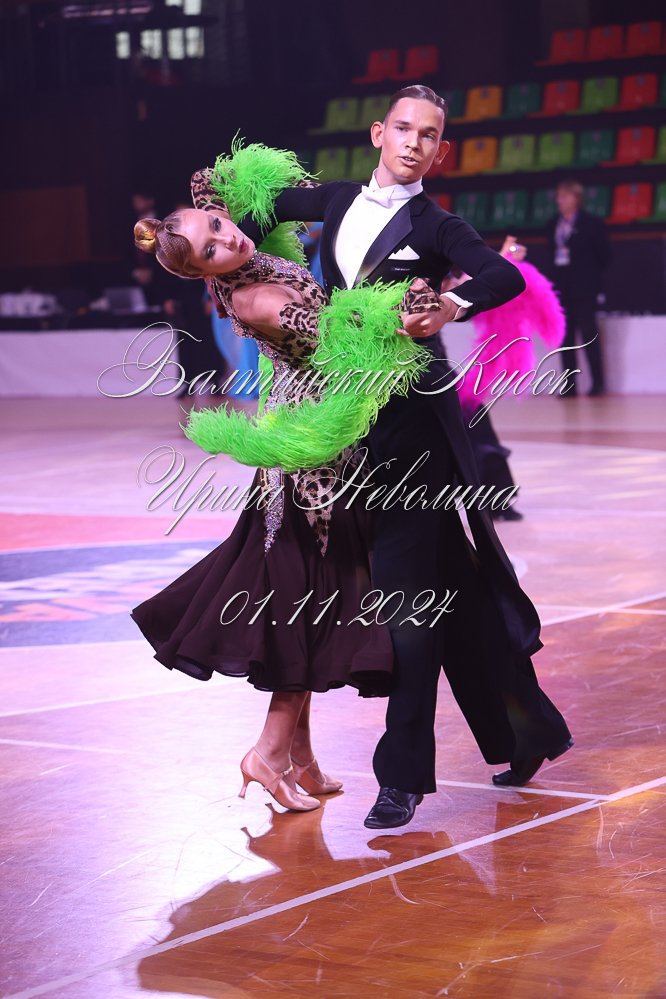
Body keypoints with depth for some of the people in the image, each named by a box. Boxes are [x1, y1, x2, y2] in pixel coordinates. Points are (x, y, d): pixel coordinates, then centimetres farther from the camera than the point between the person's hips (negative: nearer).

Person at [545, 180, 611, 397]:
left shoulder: (592, 223, -4)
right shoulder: (553, 225, 12)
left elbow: (604, 255, -2)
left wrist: (591, 274, -2)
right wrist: (555, 278, 6)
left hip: (583, 289, -5)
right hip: (561, 288, 5)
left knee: (588, 334, -6)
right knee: (565, 337, 4)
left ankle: (598, 381, 0)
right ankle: (570, 386, 6)